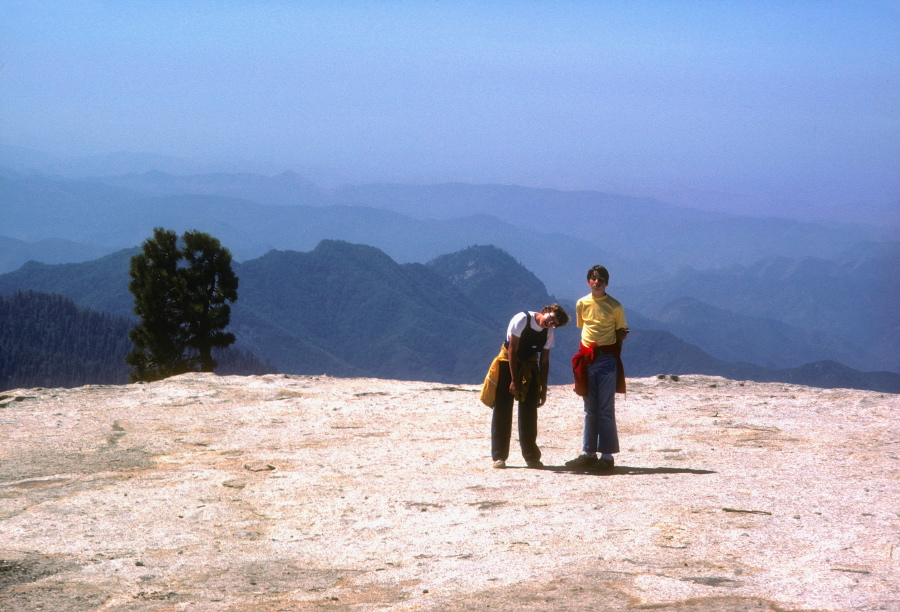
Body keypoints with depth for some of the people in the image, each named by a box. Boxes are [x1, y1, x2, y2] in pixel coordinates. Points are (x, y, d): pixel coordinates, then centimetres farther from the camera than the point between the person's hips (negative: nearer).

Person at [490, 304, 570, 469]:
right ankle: (499, 457, -2)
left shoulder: (548, 332, -5)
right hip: (508, 363, -4)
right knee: (503, 410, -6)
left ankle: (531, 457, 8)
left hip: (529, 367, 5)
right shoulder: (522, 319, -21)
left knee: (529, 412, 3)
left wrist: (543, 389, -4)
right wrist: (514, 380, -22)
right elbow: (512, 350, -20)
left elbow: (544, 361, -1)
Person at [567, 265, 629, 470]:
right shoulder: (582, 304, 8)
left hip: (607, 358, -4)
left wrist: (622, 334, -11)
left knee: (606, 408, -6)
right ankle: (588, 454, 11)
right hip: (587, 358, 4)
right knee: (590, 409, 8)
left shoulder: (615, 306, -2)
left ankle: (607, 455, -5)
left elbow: (620, 333, 8)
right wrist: (584, 354, 11)